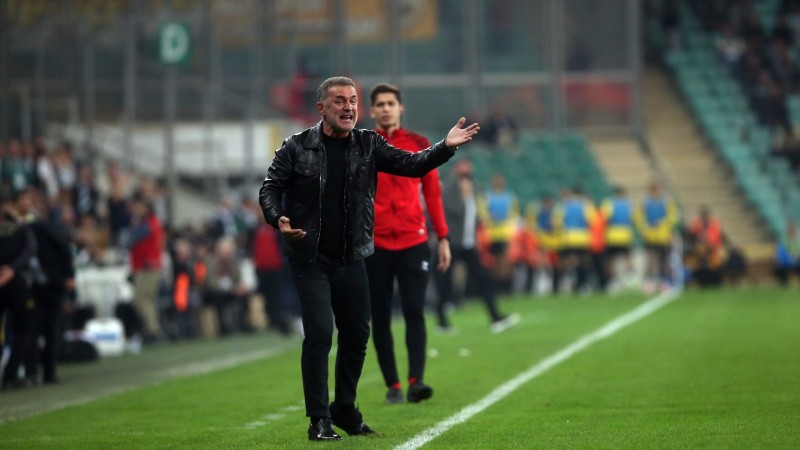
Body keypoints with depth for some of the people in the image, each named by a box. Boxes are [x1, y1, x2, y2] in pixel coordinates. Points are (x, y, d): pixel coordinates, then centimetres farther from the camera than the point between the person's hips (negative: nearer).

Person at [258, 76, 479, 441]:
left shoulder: (368, 145, 3)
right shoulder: (297, 148, -5)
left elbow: (410, 164, -3)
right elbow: (270, 189, -2)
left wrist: (446, 147, -19)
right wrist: (278, 219, -21)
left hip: (351, 258, 4)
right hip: (310, 259, -4)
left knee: (356, 335, 10)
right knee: (319, 334, -11)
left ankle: (344, 410, 27)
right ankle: (319, 420, -3)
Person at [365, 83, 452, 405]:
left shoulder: (419, 145, 7)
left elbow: (433, 193, 10)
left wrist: (442, 237, 5)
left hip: (413, 243, 0)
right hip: (374, 245, 0)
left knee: (414, 313, -10)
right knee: (381, 318, 3)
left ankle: (416, 381, -16)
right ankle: (392, 386, 9)